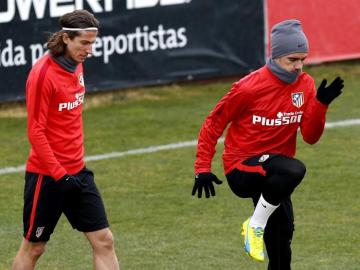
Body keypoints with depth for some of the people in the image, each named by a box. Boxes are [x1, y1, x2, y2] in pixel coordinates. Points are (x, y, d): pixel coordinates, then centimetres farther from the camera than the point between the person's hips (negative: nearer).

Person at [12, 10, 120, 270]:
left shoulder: (76, 65, 6)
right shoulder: (43, 73, -18)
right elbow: (35, 132, -18)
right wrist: (59, 174, -20)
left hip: (76, 171, 7)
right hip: (46, 175, -7)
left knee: (104, 241, 0)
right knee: (33, 248, 6)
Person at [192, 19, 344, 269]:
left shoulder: (305, 84, -1)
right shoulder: (250, 88, -18)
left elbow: (311, 136, -3)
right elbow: (214, 123, -9)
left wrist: (321, 103, -19)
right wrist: (202, 168, -12)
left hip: (271, 173, 7)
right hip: (241, 170, -7)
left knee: (281, 234, 6)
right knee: (294, 170, -33)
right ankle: (256, 225, -16)